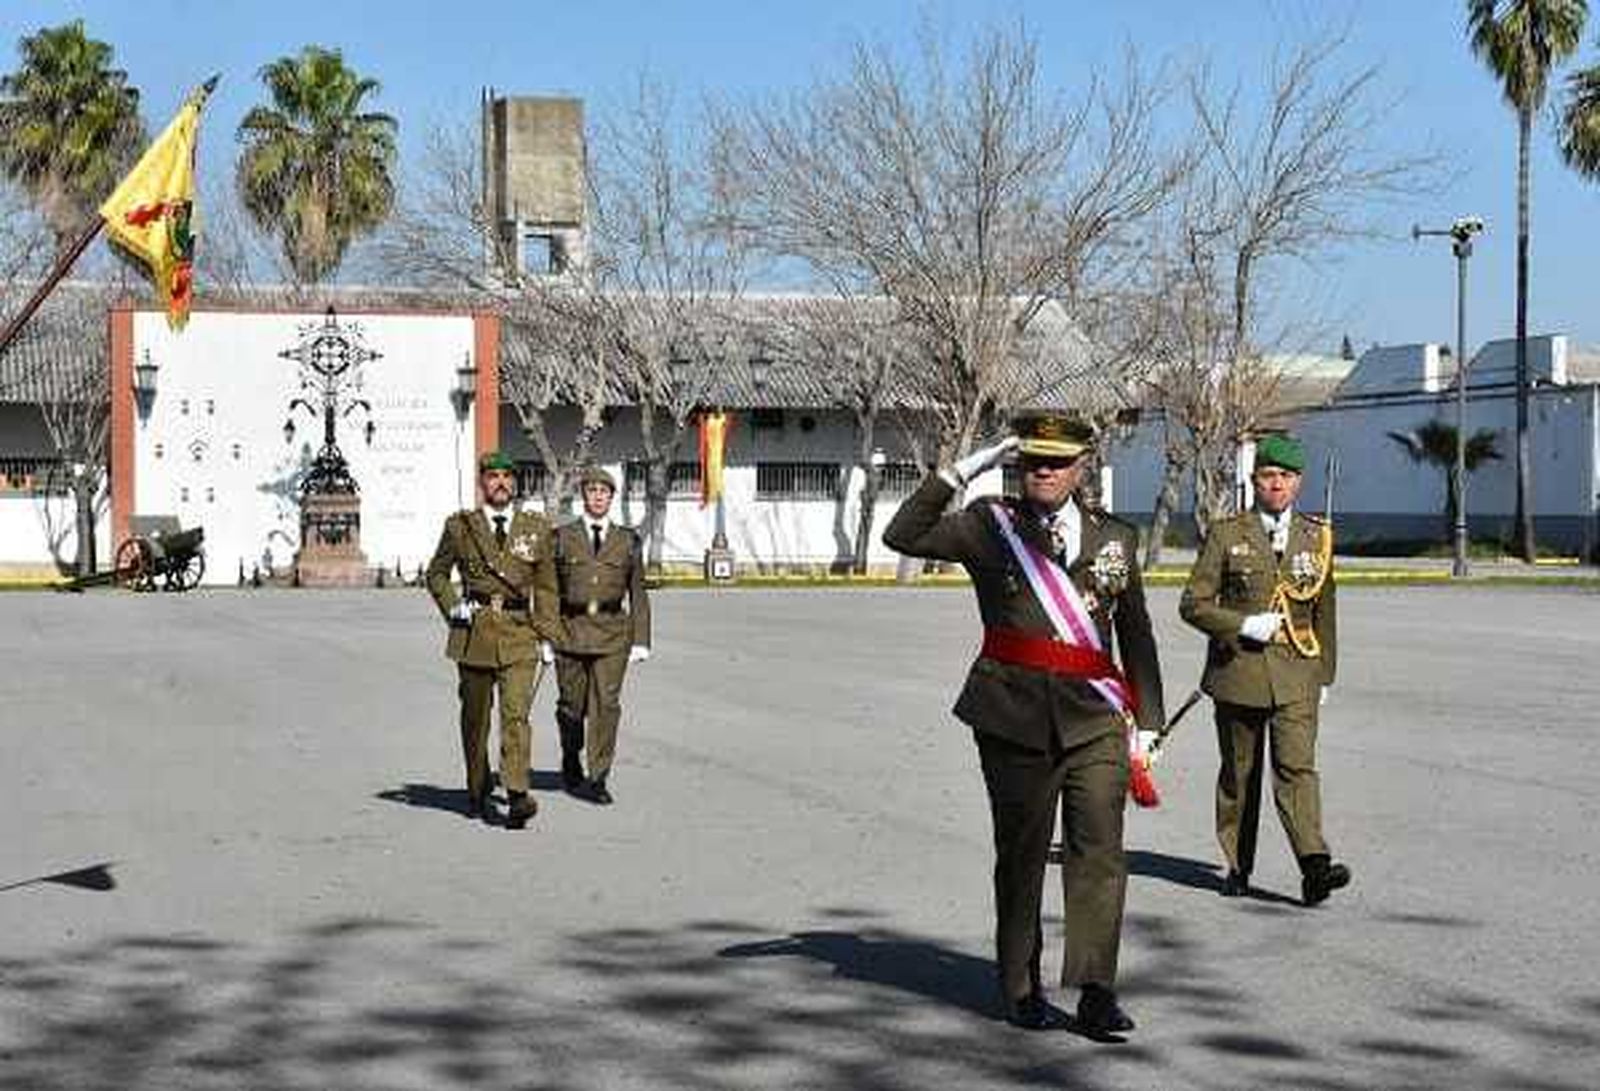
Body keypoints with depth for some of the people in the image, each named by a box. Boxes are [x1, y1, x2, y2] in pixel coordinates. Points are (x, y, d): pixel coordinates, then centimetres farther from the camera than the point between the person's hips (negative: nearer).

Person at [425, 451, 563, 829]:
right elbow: (436, 573, 17)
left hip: (520, 632, -1)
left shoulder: (537, 529, 7)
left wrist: (547, 636, 3)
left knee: (516, 713, -14)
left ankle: (517, 796, -22)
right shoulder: (460, 526, 6)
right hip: (474, 631, 1)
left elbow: (545, 587, 10)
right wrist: (452, 607, 0)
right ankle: (477, 795, 24)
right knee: (475, 716, 9)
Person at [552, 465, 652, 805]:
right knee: (572, 704, 7)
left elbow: (638, 594, 9)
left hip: (612, 631, 0)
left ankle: (598, 779, -4)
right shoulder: (562, 537, 6)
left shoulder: (628, 539, 8)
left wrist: (641, 640, 4)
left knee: (607, 703, -9)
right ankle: (571, 765, 32)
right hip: (571, 629, 0)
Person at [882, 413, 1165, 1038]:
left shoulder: (1115, 539, 14)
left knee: (1099, 850, -9)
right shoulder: (989, 527, 7)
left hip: (1094, 717, 1)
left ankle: (1096, 993, -10)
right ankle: (1020, 988, 18)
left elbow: (1136, 636, 19)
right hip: (1014, 716, -1)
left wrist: (1147, 721, 15)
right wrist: (963, 471, -11)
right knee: (1021, 852, 6)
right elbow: (904, 536, -7)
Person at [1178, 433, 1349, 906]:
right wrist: (1244, 625, -13)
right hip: (1237, 670, 0)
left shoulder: (1316, 537, 9)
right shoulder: (1226, 535, 2)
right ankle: (1238, 866, 19)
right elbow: (1193, 604, -1)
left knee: (1297, 766, -13)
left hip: (1295, 674, 1)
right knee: (1239, 773, 8)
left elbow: (1324, 612, 16)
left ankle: (1314, 866, -21)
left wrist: (1324, 672, 15)